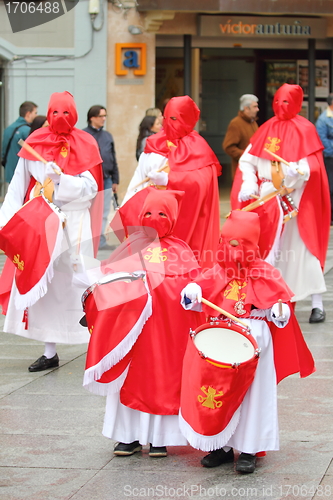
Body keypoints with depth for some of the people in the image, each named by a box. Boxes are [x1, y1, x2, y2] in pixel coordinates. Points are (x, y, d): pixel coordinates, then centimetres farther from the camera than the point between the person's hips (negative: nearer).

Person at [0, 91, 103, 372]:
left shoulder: (85, 145, 3)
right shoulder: (36, 143, 7)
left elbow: (90, 188, -4)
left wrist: (61, 179, -19)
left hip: (75, 223, -2)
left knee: (77, 284, -5)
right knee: (44, 285, 1)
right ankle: (50, 351, 7)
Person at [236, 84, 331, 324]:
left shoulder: (304, 130, -5)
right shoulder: (267, 129, 8)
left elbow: (312, 167, -14)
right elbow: (247, 160, 7)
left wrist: (297, 172, -34)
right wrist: (249, 183, -8)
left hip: (295, 202, -4)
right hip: (267, 199, 4)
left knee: (301, 248, -5)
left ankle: (317, 304, -2)